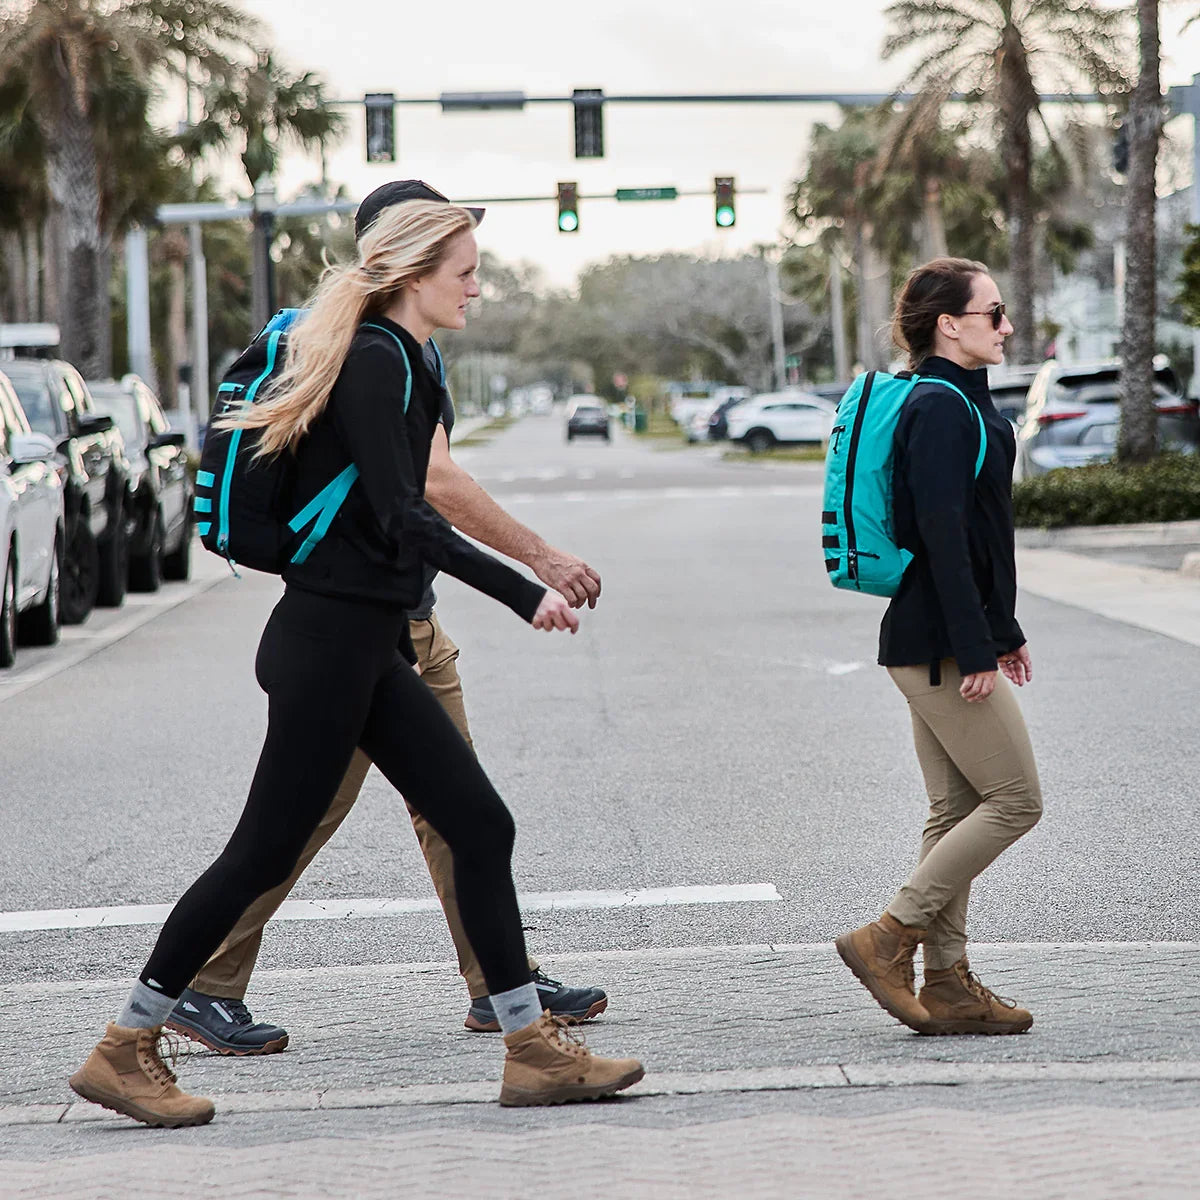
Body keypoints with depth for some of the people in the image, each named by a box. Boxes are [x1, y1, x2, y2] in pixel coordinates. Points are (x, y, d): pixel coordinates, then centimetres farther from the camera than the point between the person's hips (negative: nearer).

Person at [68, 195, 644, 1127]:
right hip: (332, 640, -10)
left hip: (366, 646, 10)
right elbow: (403, 517, -24)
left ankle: (534, 1049, 8)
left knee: (480, 824, 5)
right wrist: (522, 593, -27)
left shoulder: (395, 361, 15)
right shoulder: (375, 362, -15)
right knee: (268, 848, -2)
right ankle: (124, 1051, 7)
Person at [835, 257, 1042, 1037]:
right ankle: (890, 939, -4)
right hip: (940, 645, -10)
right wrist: (978, 650, -22)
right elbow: (943, 535, -21)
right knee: (1015, 799, -6)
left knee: (958, 811, 10)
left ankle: (947, 987, 12)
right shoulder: (941, 409, -15)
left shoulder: (958, 403, 17)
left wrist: (1001, 633, 24)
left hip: (931, 642, 10)